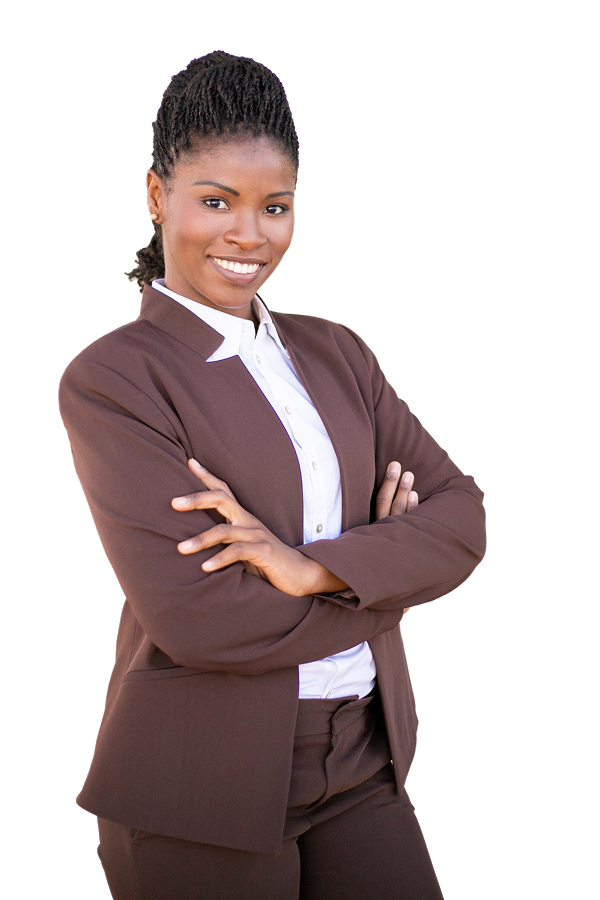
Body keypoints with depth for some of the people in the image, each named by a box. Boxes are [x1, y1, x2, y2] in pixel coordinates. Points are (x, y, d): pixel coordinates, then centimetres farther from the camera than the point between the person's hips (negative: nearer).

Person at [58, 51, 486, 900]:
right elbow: (196, 615, -20)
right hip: (203, 792, -5)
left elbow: (461, 517, -1)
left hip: (359, 767, 5)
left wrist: (318, 566, -18)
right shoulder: (110, 380, -9)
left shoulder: (334, 353, 9)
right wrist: (384, 577, -8)